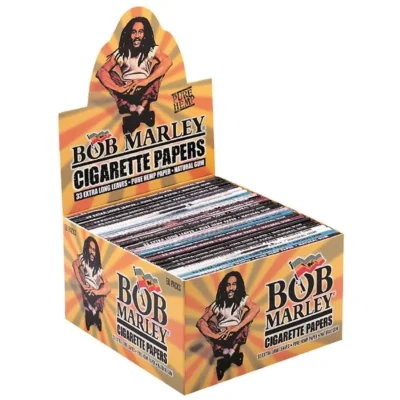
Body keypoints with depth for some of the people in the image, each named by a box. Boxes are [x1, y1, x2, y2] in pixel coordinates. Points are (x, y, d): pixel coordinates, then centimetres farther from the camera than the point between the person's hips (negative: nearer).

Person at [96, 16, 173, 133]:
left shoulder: (152, 50, -4)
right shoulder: (120, 53, -2)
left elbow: (167, 62, -25)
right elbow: (101, 71, -13)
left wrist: (145, 81, -37)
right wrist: (118, 88, -31)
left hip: (146, 92, -1)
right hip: (126, 93, 1)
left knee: (158, 67, -19)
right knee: (109, 74, -19)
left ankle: (140, 109, -32)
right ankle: (138, 112, -35)